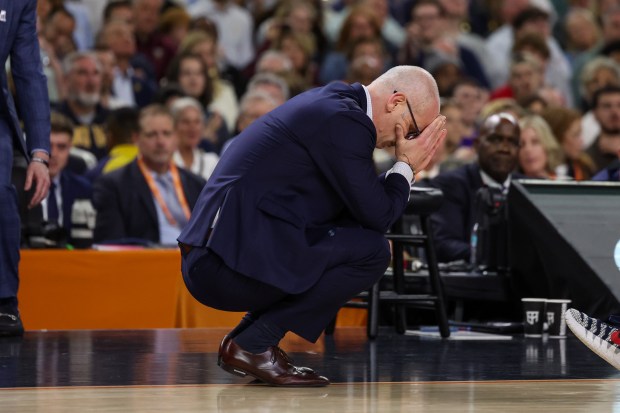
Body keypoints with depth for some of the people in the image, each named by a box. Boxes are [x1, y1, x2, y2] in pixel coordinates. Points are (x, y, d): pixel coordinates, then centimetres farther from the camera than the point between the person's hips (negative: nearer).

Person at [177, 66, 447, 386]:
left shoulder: (329, 103, 20)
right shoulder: (345, 120, -12)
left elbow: (360, 206, 26)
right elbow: (376, 216, -10)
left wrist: (406, 167, 17)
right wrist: (406, 166, 6)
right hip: (231, 264, -11)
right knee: (371, 251, -12)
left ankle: (243, 340, 12)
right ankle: (252, 345, -6)